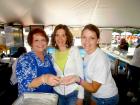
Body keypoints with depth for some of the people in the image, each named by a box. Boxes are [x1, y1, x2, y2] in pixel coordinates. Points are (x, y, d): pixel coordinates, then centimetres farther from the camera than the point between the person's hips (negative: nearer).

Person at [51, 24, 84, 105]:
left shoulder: (74, 50, -10)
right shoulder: (53, 54, 1)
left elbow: (80, 74, -10)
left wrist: (80, 96, -12)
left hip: (73, 93, -3)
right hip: (58, 93, 3)